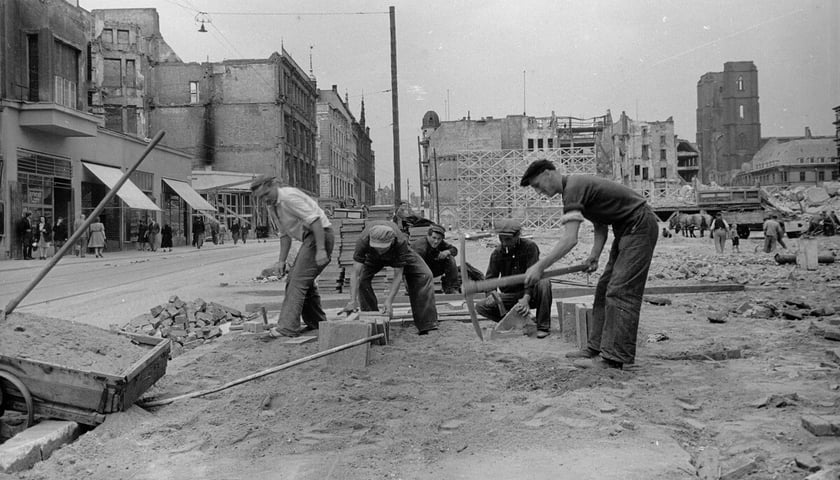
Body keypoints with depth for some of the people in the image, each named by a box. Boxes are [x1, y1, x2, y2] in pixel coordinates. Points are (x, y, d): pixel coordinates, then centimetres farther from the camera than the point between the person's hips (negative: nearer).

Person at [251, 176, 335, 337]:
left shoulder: (289, 197, -18)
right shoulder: (272, 207, 12)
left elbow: (315, 220, -23)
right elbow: (285, 235, 21)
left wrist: (321, 250, -28)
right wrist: (282, 260, 15)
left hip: (321, 235, -10)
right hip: (310, 239, 10)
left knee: (298, 280, -12)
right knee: (297, 280, 15)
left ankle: (288, 327, -11)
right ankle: (316, 323, 24)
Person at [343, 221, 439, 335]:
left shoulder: (400, 242, -43)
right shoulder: (363, 241, -41)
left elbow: (398, 275, -37)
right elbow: (355, 273, -40)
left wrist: (389, 301, -45)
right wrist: (353, 300, -49)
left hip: (399, 254, -1)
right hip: (373, 258, 1)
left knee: (424, 276, -18)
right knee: (362, 279, -22)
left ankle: (427, 324, -12)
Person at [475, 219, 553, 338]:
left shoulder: (530, 247, -14)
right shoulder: (497, 253, -3)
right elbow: (490, 279, -5)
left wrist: (526, 298, -39)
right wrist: (494, 297, -27)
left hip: (530, 294, -3)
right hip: (509, 296, 3)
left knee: (544, 283, -35)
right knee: (480, 306, -17)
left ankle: (543, 326, -22)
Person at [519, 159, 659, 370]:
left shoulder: (573, 189, -19)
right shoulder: (578, 186, 12)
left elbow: (570, 240, -29)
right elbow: (601, 226, 12)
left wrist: (540, 266, -28)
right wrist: (595, 254, -3)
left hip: (640, 226, -10)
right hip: (626, 230, 10)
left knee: (620, 291, -13)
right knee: (604, 288, 9)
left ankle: (614, 357, -12)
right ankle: (596, 347, 13)